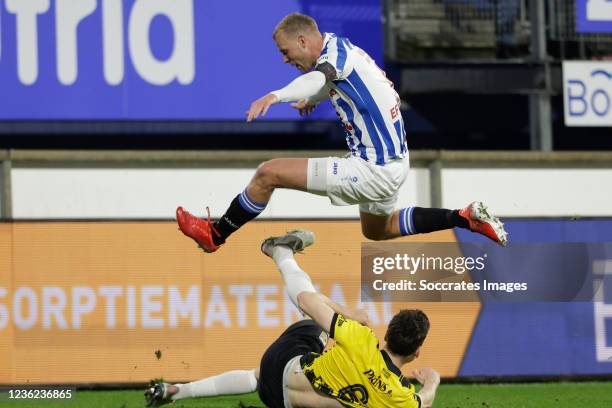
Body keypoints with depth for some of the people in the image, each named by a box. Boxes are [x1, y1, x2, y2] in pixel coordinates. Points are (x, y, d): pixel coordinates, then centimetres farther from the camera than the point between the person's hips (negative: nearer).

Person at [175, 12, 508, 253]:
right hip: (394, 162, 10)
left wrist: (275, 96, -59)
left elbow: (321, 76, -43)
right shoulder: (344, 48, 10)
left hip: (373, 171, -10)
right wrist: (311, 99, 41)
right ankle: (465, 218, 28)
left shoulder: (337, 50, -18)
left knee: (268, 173, -8)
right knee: (376, 230, 35)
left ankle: (215, 234, 8)